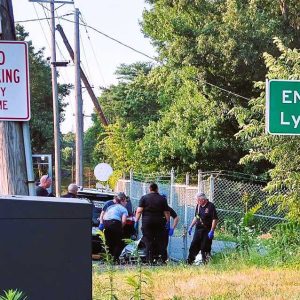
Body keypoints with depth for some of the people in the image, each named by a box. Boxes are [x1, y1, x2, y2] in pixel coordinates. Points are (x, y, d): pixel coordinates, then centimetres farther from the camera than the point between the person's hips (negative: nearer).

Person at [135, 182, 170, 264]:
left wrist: (136, 221, -3)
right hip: (159, 223, 2)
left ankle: (150, 260, -6)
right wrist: (168, 222, 14)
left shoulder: (144, 198, 2)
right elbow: (166, 212, 6)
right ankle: (163, 259, 5)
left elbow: (139, 211, -6)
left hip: (147, 222, -2)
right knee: (160, 242, 6)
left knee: (148, 242, -1)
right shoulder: (162, 199, 8)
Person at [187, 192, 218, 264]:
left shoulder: (210, 206, -12)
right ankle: (189, 262, 15)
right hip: (198, 230, 6)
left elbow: (215, 219, -14)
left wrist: (211, 231, -18)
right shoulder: (198, 206, 9)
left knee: (205, 248, -2)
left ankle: (206, 262, 8)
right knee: (193, 246, 7)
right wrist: (191, 227, 17)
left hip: (207, 231, -6)